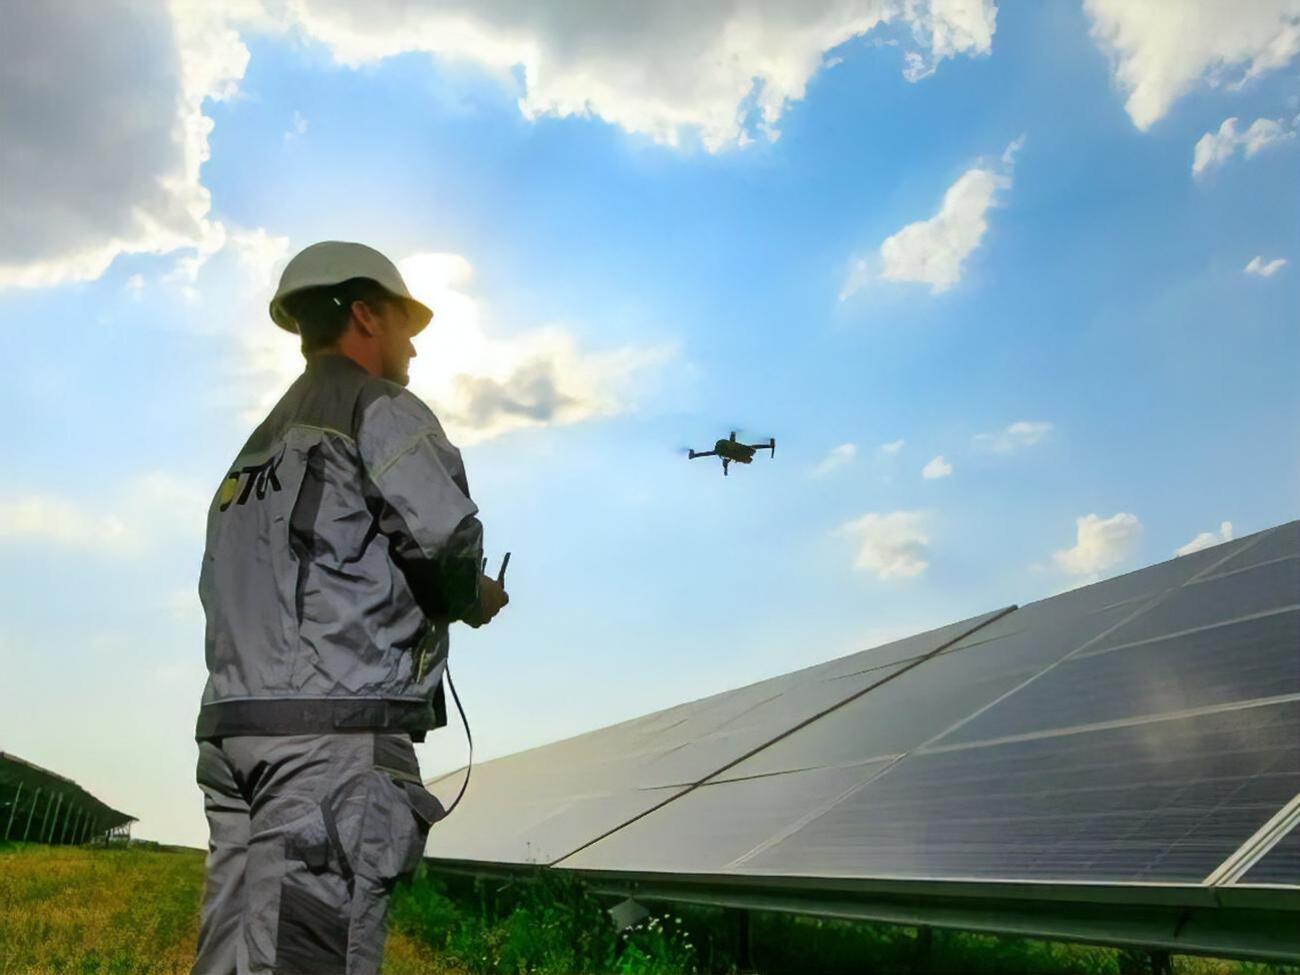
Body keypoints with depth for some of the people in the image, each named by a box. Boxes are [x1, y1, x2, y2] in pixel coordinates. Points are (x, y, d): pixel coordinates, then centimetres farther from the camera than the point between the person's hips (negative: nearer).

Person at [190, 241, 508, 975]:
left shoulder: (262, 441, 26)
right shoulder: (380, 407, 0)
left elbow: (231, 591, 18)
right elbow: (449, 547, -12)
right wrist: (473, 599, 11)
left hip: (235, 729, 8)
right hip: (336, 734, -8)